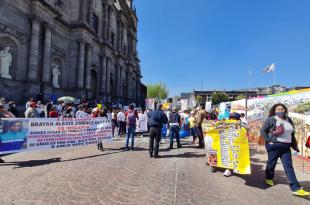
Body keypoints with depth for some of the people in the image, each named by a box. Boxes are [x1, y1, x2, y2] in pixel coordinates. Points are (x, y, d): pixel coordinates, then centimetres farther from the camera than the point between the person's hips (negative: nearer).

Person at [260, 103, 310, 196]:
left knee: (289, 166, 3)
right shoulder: (270, 119, -6)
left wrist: (295, 146, 14)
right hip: (274, 145, -5)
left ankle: (295, 188, 5)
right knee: (271, 163, 9)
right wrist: (269, 140, -13)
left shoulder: (289, 120, 12)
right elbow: (263, 131, -6)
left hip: (286, 146, 5)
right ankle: (268, 178, 32)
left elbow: (292, 134, 17)